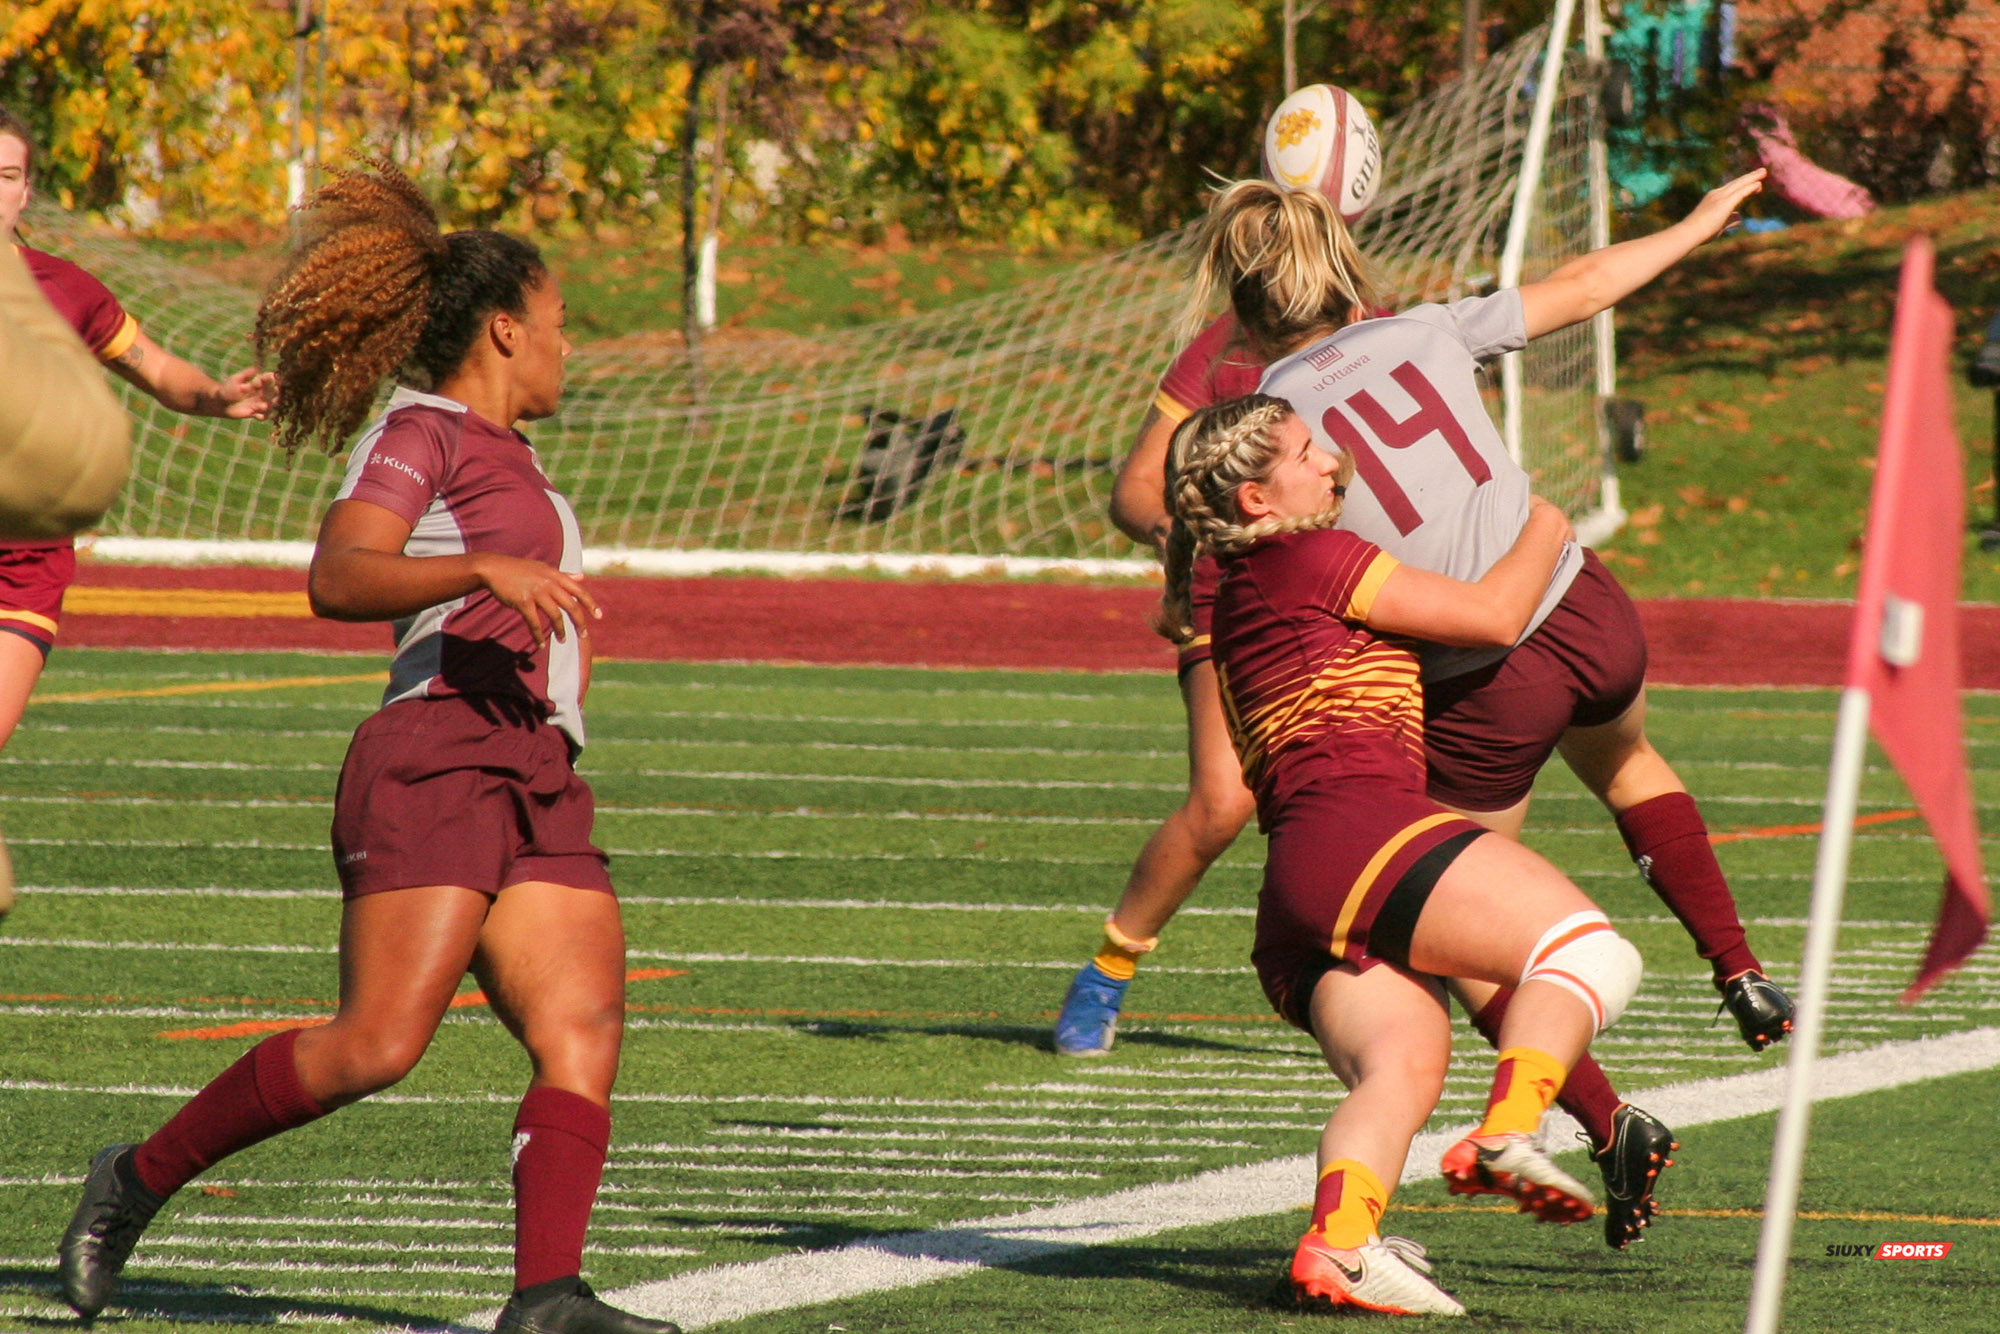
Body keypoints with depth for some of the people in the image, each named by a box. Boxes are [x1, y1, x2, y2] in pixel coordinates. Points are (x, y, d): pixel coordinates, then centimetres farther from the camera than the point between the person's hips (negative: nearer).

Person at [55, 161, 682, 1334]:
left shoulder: (505, 457, 27)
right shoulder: (420, 434, 1)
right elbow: (339, 579, -17)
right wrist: (489, 570, -28)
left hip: (540, 789, 9)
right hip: (435, 763, -9)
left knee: (586, 1035, -13)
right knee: (377, 1046, -17)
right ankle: (141, 1181, -2)